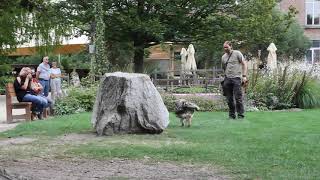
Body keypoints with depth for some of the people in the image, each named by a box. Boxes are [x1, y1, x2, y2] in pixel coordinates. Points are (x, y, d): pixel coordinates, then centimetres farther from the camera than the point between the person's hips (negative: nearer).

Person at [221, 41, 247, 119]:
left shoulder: (237, 53, 1)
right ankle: (232, 115, 14)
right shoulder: (223, 57, 16)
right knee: (229, 99, 6)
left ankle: (240, 115, -1)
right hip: (227, 79, 5)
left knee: (238, 97, -7)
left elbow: (244, 64, -2)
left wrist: (244, 75, -10)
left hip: (236, 78, -5)